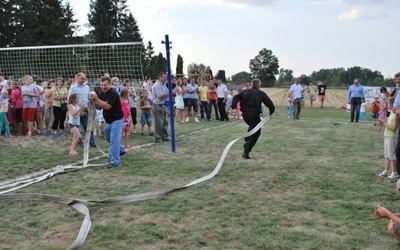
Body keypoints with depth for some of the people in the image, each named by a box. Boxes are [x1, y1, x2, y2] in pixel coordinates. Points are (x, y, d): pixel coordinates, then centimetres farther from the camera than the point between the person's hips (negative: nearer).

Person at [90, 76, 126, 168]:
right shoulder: (102, 94, 6)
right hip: (108, 120, 10)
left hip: (117, 120, -9)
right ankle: (120, 150, 44)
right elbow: (99, 107, 7)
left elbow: (107, 106, -30)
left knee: (114, 140, -12)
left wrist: (96, 99, -28)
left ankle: (115, 161, -6)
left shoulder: (113, 93, -21)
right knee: (108, 138, 23)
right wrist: (94, 100, -11)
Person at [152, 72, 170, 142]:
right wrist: (170, 93, -19)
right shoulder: (157, 85, -14)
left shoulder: (163, 85, 17)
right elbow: (160, 96, -22)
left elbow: (166, 94, 23)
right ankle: (158, 138, 1)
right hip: (158, 105, -10)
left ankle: (165, 136, 22)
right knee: (159, 123, -5)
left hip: (164, 105, 10)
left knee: (165, 122, 13)